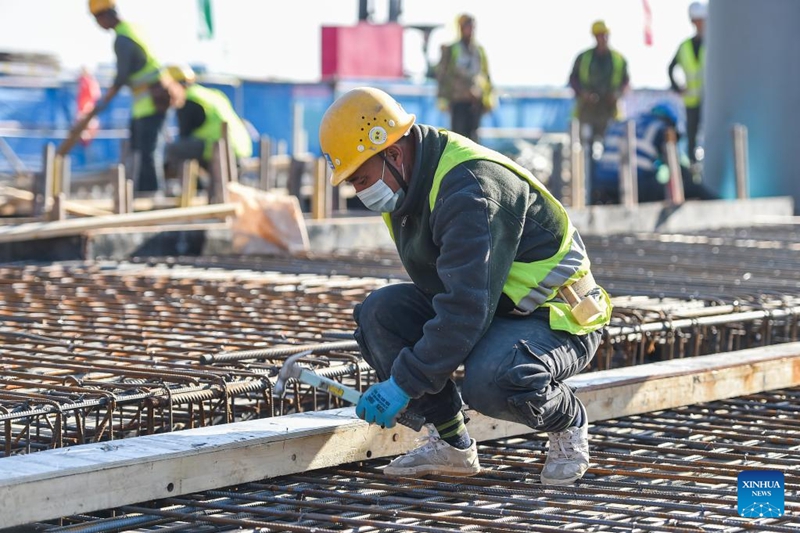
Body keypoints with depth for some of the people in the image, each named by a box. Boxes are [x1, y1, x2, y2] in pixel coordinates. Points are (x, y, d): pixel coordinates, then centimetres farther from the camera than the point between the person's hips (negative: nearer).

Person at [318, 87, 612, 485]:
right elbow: (437, 289, 16)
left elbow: (467, 307, -33)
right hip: (491, 310, 9)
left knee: (490, 382, -38)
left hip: (558, 318, -9)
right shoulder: (412, 184, 3)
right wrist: (400, 379, 11)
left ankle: (568, 422, -4)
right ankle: (451, 444, 0)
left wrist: (404, 382, -30)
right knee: (380, 311, -11)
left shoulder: (470, 188, -28)